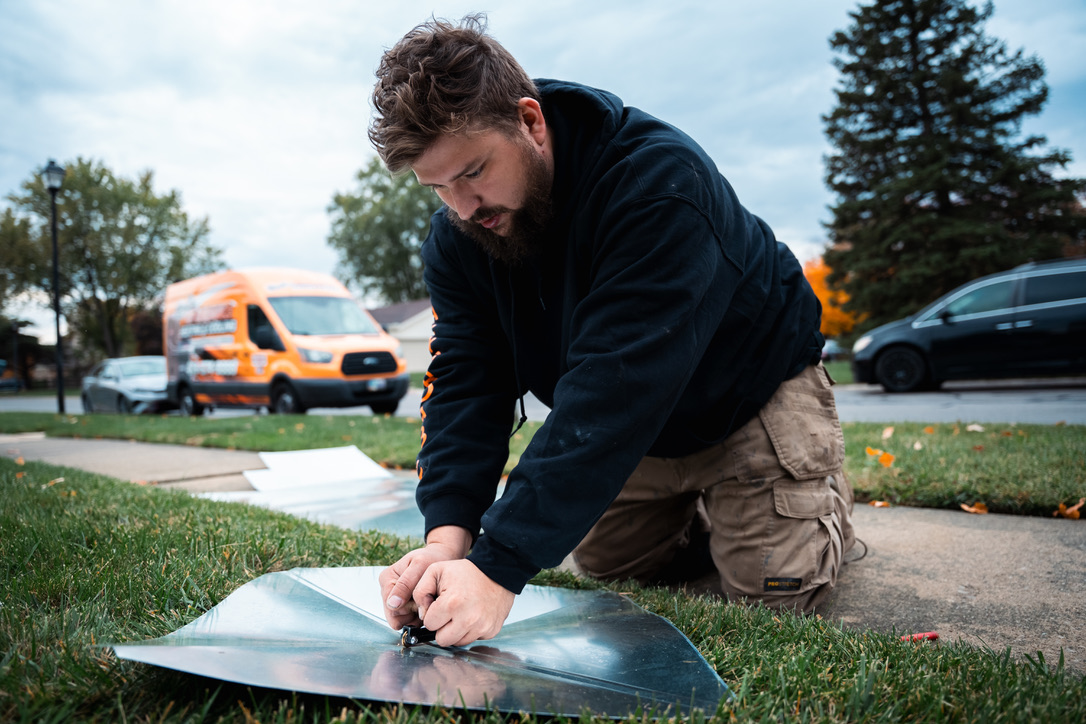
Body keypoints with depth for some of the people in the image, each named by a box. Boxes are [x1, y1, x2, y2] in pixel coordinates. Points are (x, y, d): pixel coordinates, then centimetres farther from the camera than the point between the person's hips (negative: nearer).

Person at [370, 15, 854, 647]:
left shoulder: (660, 182, -38)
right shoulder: (456, 237, -14)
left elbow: (613, 389, -44)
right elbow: (467, 380, -18)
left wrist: (500, 567, -46)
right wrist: (448, 534, -33)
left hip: (754, 384, -5)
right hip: (638, 423, 6)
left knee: (774, 585, -8)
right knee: (604, 562, 10)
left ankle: (824, 488, 23)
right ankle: (703, 506, 36)